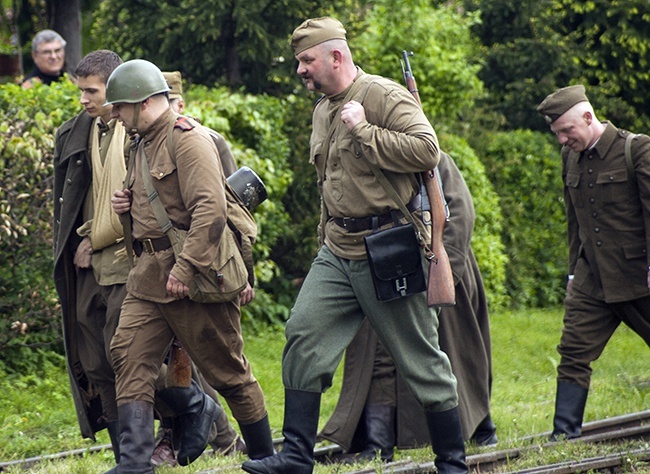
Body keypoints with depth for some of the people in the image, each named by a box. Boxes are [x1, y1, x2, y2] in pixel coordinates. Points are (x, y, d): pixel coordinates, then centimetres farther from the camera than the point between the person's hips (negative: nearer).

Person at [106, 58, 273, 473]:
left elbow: (210, 209, -23)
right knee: (129, 356, -6)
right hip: (149, 275, 9)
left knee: (227, 369, 2)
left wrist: (187, 267, -27)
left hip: (195, 273, -9)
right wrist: (128, 203, 9)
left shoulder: (188, 139, -14)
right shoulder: (141, 144, 17)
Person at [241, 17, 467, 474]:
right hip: (338, 251, 8)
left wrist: (364, 131, -22)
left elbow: (427, 150, -25)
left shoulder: (384, 96, -12)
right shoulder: (324, 110, 15)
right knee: (304, 336, -3)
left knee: (420, 356, -1)